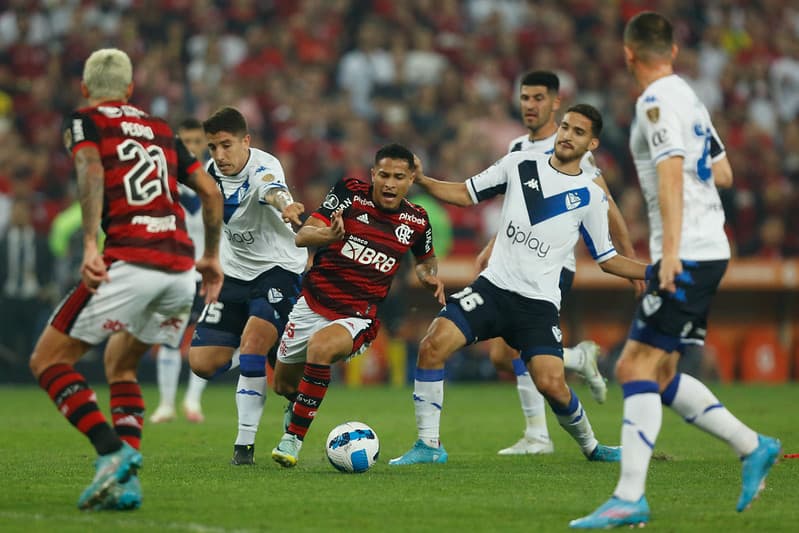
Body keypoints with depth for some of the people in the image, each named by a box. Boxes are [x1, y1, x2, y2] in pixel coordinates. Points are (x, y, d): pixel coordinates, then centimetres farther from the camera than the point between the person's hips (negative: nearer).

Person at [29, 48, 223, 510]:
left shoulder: (85, 122, 10)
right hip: (181, 271, 6)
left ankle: (113, 453, -17)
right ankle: (126, 481, 6)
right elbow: (210, 191, 22)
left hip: (129, 263, -6)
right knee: (120, 365, 24)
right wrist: (212, 256, 33)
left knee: (49, 361, 4)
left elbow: (92, 172, -11)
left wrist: (90, 246, -20)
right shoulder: (159, 129, 25)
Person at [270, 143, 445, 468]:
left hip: (358, 317, -2)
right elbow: (303, 236, -13)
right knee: (283, 385, 15)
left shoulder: (416, 220, 0)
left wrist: (431, 276, -2)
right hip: (313, 304, 2)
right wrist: (330, 235, -35)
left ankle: (292, 440, -26)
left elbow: (426, 259, 22)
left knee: (321, 346, -36)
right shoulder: (350, 193, -7)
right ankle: (296, 406, 56)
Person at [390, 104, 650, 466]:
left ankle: (590, 446, 14)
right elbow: (465, 194, 12)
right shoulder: (519, 165, 6)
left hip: (539, 303, -2)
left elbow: (606, 259, 11)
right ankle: (429, 445, -7)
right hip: (493, 286, 2)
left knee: (551, 383, -18)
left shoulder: (591, 197, 3)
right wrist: (421, 180, -3)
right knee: (433, 345, -19)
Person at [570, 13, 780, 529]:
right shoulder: (689, 97, 17)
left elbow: (671, 172, -21)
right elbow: (723, 172, 23)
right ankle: (753, 447, 15)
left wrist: (671, 251, -28)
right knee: (655, 373, 13)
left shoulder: (658, 100, -10)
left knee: (638, 367, -12)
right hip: (707, 250, 9)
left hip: (688, 254, -9)